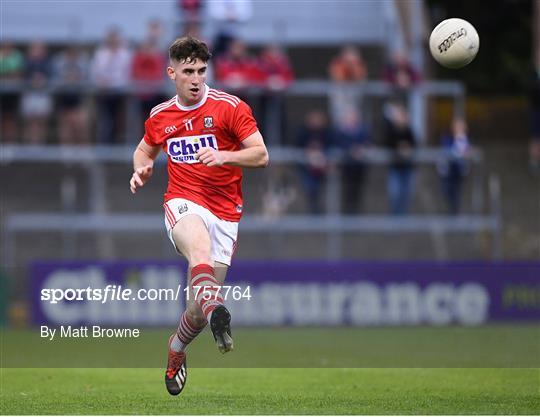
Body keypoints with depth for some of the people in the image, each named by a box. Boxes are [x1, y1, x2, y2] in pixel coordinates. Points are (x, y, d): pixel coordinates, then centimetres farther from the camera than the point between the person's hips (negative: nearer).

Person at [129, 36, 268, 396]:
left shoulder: (230, 107, -2)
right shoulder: (159, 116, 10)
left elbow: (261, 155, -4)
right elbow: (145, 150, 29)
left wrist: (224, 156, -21)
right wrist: (142, 170, 6)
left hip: (225, 211, 0)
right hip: (183, 203, 0)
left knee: (199, 307, 1)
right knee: (200, 246, -38)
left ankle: (177, 349, 34)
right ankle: (215, 312, -65)